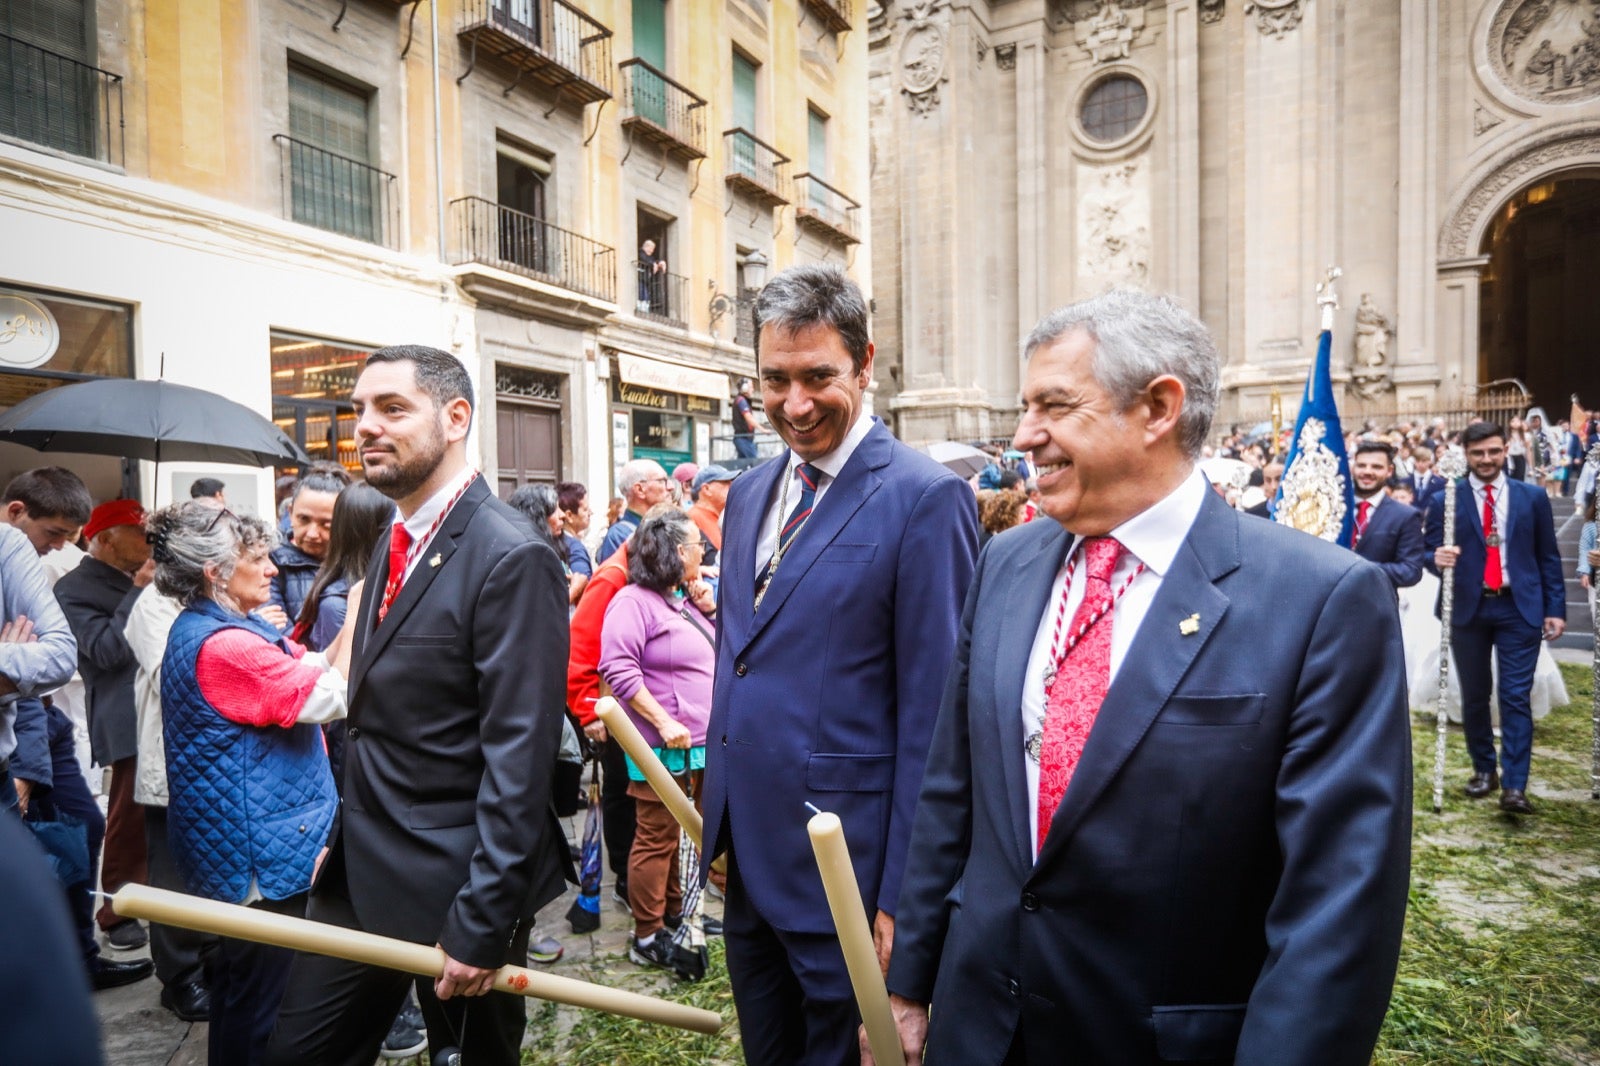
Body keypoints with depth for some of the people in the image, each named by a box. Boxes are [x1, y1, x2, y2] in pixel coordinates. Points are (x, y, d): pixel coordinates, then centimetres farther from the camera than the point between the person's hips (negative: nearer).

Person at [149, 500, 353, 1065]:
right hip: (261, 851, -11)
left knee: (239, 983, 26)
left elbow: (311, 668, 10)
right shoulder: (223, 644, -25)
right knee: (259, 997, 6)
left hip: (238, 846, 11)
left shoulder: (204, 629, 8)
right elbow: (329, 696, -24)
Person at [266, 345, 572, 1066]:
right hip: (361, 872, 8)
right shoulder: (395, 546, 8)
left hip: (454, 887, -7)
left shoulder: (512, 557, -21)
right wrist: (346, 836, 14)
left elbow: (519, 757, -23)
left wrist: (482, 925, -21)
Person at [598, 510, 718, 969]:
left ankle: (673, 912, 35)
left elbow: (717, 652, 22)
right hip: (664, 745, -8)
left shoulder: (687, 598, 14)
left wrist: (710, 610, 5)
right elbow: (618, 669, -20)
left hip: (702, 743, 9)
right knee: (657, 839, 0)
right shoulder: (634, 600, -12)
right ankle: (646, 938, 13)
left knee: (679, 833, 20)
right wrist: (664, 722, -24)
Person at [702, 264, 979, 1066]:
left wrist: (904, 896, -13)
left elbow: (931, 718, -16)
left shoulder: (924, 499, -16)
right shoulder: (747, 494, 7)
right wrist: (719, 826, 13)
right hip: (748, 856, 7)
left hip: (845, 871, -7)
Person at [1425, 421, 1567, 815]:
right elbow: (1429, 554, 0)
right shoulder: (1445, 501, 0)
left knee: (1516, 696, -4)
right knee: (1474, 696, 11)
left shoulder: (1533, 498, 5)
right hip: (1468, 609, 0)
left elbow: (1548, 558, 7)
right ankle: (1483, 770, 27)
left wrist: (1555, 609, 2)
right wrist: (1438, 559, -24)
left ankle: (1514, 786, -2)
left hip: (1519, 609, 0)